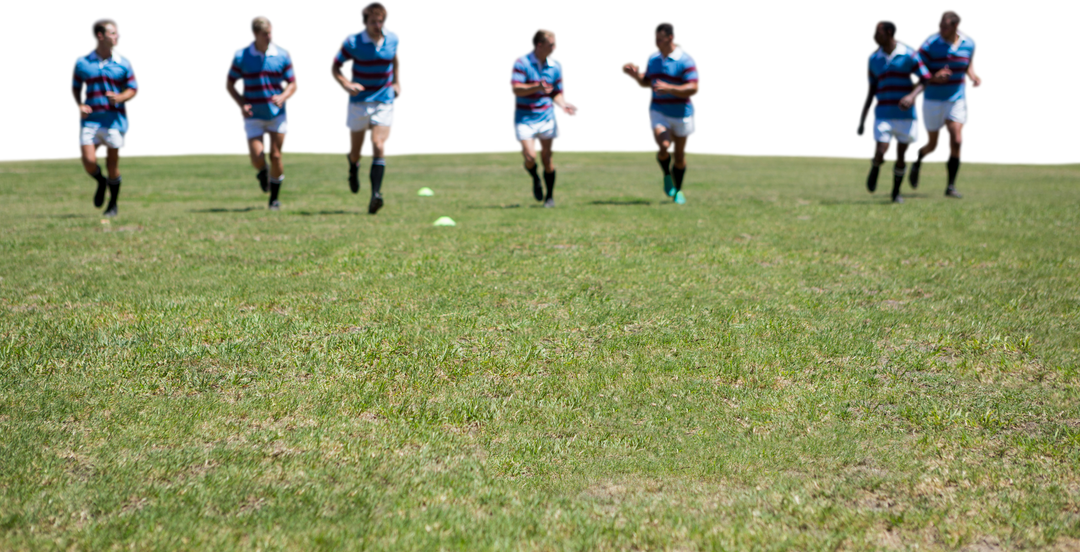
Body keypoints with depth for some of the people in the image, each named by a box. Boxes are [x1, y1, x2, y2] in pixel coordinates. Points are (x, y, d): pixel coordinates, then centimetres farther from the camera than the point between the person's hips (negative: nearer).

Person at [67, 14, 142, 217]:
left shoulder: (125, 62, 3)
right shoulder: (81, 62, 4)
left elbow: (135, 90, 4)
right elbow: (73, 89, 12)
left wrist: (120, 98, -15)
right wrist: (78, 105, -7)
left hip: (116, 120, 0)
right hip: (89, 119, 0)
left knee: (112, 164, 2)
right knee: (89, 161, -12)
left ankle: (113, 204, 23)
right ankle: (101, 182, 24)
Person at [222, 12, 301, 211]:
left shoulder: (283, 54, -3)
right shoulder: (239, 55, -5)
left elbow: (293, 83, 0)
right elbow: (229, 83, 1)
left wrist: (284, 97, -22)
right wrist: (241, 104, -14)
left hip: (278, 114, 1)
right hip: (252, 117, -1)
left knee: (275, 156, -3)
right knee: (257, 157, -11)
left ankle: (274, 198, 17)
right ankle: (262, 174, 28)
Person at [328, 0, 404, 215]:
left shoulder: (394, 38, -1)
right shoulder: (351, 41, -13)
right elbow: (334, 68, -8)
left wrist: (398, 83, 18)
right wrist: (346, 85, -25)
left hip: (385, 102, 1)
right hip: (358, 102, -1)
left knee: (379, 148, -17)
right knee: (355, 150, 12)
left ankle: (376, 194, -24)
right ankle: (353, 169, 49)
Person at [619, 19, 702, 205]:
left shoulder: (686, 59, -11)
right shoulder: (651, 58, 6)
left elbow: (694, 88, -18)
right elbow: (646, 84, 16)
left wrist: (670, 88, -28)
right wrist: (635, 76, -5)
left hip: (683, 115, -2)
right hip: (658, 112, 2)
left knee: (679, 156, 8)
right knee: (663, 148, -22)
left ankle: (677, 190, 31)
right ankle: (667, 175, 8)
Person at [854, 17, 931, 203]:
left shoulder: (909, 53, -4)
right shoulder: (872, 58, 7)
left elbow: (924, 80, -3)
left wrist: (913, 96, -23)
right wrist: (864, 118, 9)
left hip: (907, 115, -1)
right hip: (882, 115, 1)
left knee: (901, 157, 2)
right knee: (881, 152, -13)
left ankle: (896, 192, 23)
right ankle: (874, 168, 22)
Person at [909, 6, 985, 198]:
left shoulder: (970, 42, -3)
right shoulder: (928, 44, -16)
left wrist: (974, 81, -3)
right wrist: (934, 78, -32)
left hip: (958, 99, 2)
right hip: (932, 100, -2)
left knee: (957, 141, -13)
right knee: (932, 146, 6)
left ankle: (951, 185, -2)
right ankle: (916, 163, 42)